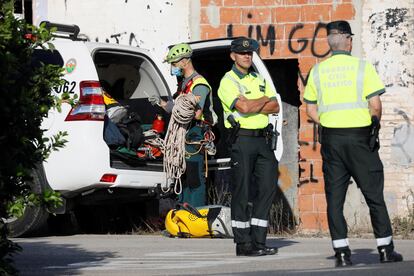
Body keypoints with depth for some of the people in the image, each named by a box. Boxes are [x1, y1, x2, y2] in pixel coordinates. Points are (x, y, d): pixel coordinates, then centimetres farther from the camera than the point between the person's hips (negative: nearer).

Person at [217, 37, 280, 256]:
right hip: (241, 139, -7)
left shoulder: (259, 80, 19)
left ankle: (258, 241, 7)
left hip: (261, 139, 7)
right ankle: (243, 244, -1)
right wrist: (264, 100, -2)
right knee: (241, 192, -4)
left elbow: (275, 107, 8)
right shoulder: (228, 82, -3)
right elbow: (243, 106, -18)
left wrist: (252, 107, -8)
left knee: (267, 188, 3)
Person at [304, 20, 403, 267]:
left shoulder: (318, 71, 5)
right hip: (360, 136, -3)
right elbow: (375, 105, -8)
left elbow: (311, 110, 7)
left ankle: (342, 252, 2)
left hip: (331, 139, 3)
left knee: (334, 197, 5)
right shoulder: (362, 67, -5)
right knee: (374, 195, 5)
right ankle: (386, 249, 6)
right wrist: (374, 125, 9)